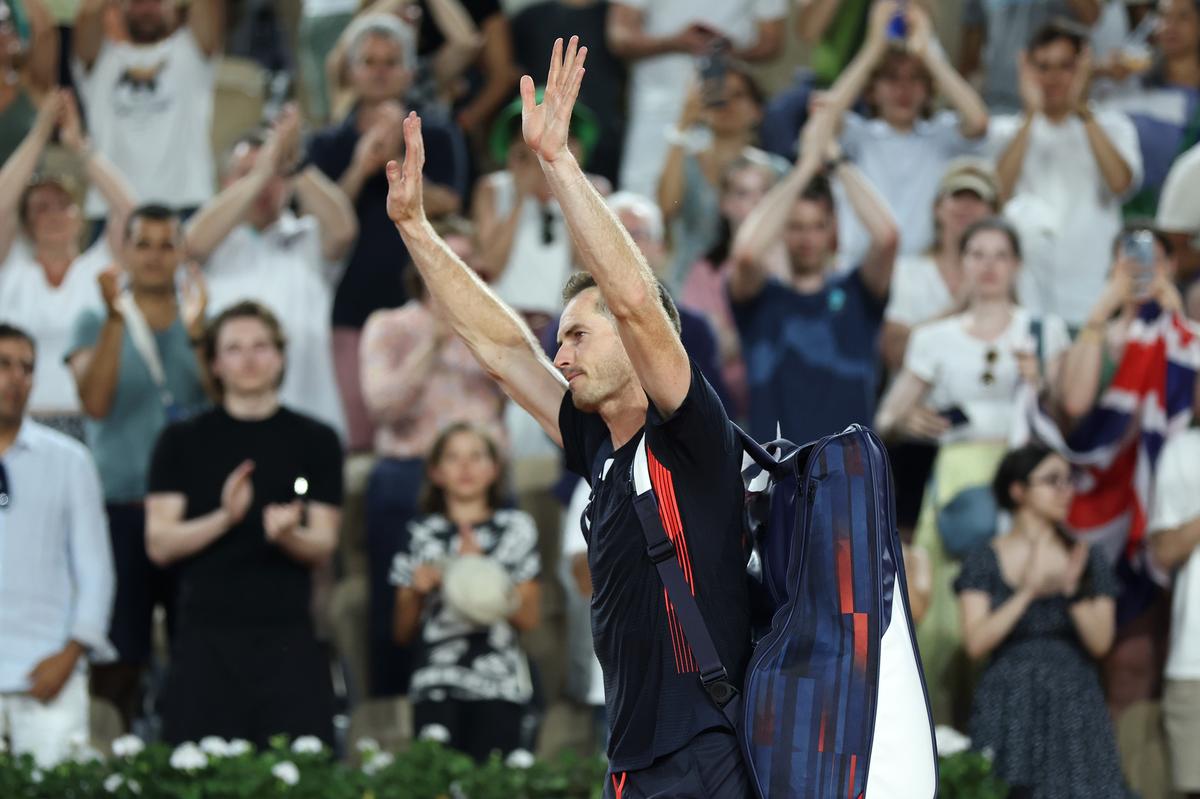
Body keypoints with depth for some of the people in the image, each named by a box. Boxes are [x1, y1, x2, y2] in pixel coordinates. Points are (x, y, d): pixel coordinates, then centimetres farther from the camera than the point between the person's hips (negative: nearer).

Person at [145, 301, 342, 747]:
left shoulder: (314, 442, 11)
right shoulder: (183, 442, 10)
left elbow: (323, 547, 7)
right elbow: (159, 544, 2)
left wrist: (287, 533, -16)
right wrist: (224, 518, -15)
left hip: (287, 640, 0)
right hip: (206, 638, 0)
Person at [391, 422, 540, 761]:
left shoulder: (515, 528, 12)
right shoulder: (422, 535, 13)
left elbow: (529, 618, 4)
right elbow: (402, 634, 14)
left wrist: (483, 572, -5)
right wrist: (417, 591, -4)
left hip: (499, 685, -1)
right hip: (435, 685, 1)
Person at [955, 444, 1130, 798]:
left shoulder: (1088, 560, 9)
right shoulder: (985, 561, 4)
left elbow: (1100, 643, 1)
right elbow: (976, 642, -6)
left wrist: (1074, 591, -14)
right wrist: (1026, 593, -15)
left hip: (1074, 703, 1)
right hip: (1008, 709, -1)